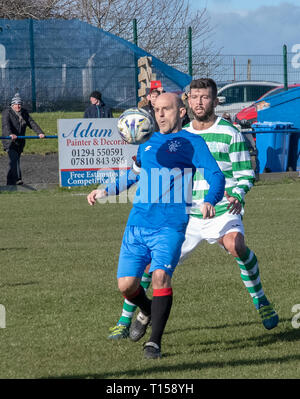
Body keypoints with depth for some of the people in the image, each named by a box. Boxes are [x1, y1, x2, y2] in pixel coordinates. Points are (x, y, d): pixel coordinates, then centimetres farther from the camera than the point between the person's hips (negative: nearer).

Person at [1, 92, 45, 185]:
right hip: (9, 142, -6)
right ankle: (17, 179, -29)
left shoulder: (24, 112, 13)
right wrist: (10, 134, -41)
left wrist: (40, 133, -10)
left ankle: (10, 182, 18)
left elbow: (32, 123, 5)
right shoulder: (7, 112, -6)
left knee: (16, 160, 10)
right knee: (14, 159, -20)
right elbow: (6, 124, -22)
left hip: (20, 142, 6)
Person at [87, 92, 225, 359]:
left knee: (160, 275, -23)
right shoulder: (146, 142, 17)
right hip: (137, 224, 5)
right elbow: (131, 175, 32)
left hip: (170, 226, -5)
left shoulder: (191, 143, 2)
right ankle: (147, 312, 33)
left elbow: (216, 177, -6)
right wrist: (104, 192, 17)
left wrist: (210, 201, -26)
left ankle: (155, 342, -14)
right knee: (126, 284, -1)